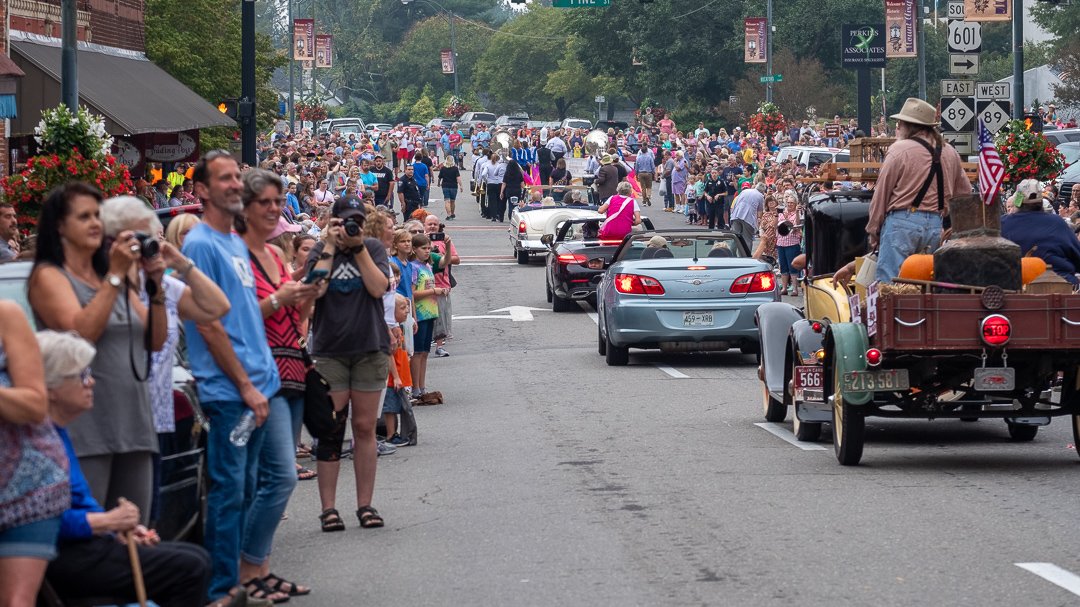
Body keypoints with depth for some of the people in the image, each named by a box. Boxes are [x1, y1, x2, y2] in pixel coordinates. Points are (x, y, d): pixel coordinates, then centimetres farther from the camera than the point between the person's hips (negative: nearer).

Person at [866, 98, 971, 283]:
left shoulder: (900, 150, -5)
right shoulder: (950, 153, 13)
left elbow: (881, 194, -2)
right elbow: (964, 192, 20)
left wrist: (873, 232, 5)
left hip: (902, 221, -6)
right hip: (936, 224, 6)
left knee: (888, 282, -9)